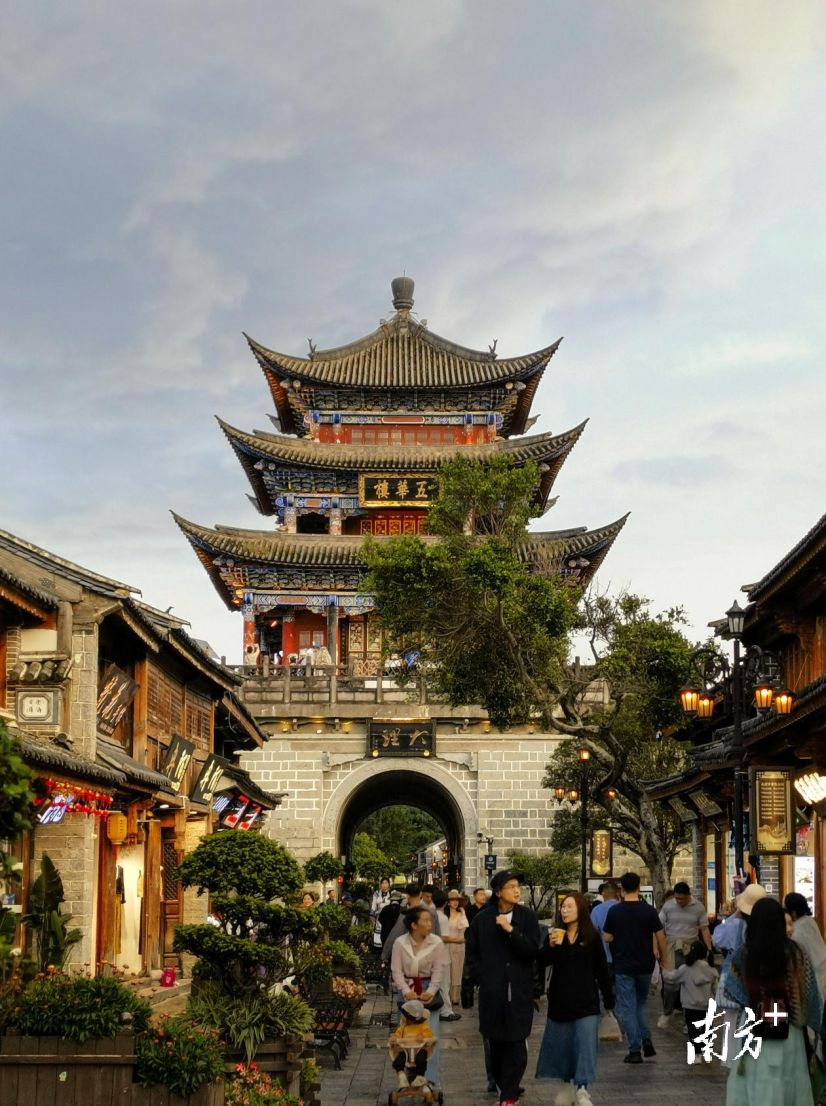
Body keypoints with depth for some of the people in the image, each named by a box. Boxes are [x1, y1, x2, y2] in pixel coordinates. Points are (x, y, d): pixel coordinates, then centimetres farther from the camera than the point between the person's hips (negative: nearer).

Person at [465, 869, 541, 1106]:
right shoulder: (482, 919, 3)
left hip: (520, 991, -1)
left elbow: (533, 950, -7)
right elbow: (472, 952, 12)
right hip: (492, 991, 1)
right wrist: (482, 978, 3)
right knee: (496, 1044, 3)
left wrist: (511, 930, -18)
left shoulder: (527, 917, 2)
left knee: (516, 1045, -7)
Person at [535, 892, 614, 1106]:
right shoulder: (555, 934, 5)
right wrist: (551, 946, -25)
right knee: (562, 1045, 9)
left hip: (586, 1001, -3)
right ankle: (567, 1086, 20)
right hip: (560, 1000, 3)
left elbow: (602, 970, 1)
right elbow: (543, 961, -5)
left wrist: (609, 1000, 1)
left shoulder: (592, 936, -2)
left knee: (584, 1045, -10)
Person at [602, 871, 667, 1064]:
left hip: (623, 967, -2)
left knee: (627, 1008, 2)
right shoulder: (649, 911, -6)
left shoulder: (614, 911, -6)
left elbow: (607, 938, -1)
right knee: (640, 1004, 20)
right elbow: (660, 937, -3)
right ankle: (646, 1040, 6)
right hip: (645, 965, 2)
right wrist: (662, 955, 12)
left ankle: (635, 1050, -1)